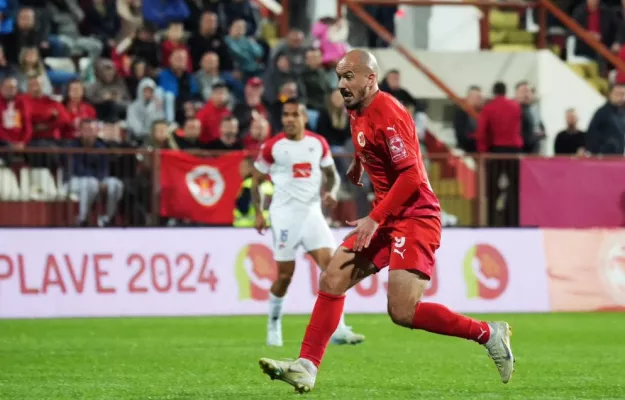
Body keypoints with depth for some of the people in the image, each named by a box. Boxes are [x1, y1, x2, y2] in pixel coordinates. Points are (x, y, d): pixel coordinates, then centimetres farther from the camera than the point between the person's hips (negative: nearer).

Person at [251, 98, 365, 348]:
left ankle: (337, 329, -11)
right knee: (285, 274, -1)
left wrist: (331, 192, -5)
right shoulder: (272, 147, -2)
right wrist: (258, 213, -2)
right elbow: (256, 180, 7)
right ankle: (274, 326, 20)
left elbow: (332, 174, 17)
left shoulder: (318, 143, 6)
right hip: (284, 214, -3)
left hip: (312, 212, 3)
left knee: (331, 264, -10)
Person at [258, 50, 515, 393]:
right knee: (332, 280, -1)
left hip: (414, 217, -9)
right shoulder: (358, 113, 10)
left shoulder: (388, 113, -17)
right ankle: (306, 368, 0)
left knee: (402, 312, -16)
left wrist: (374, 219, -21)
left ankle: (489, 333, -2)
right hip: (385, 218, 9)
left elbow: (411, 175, -22)